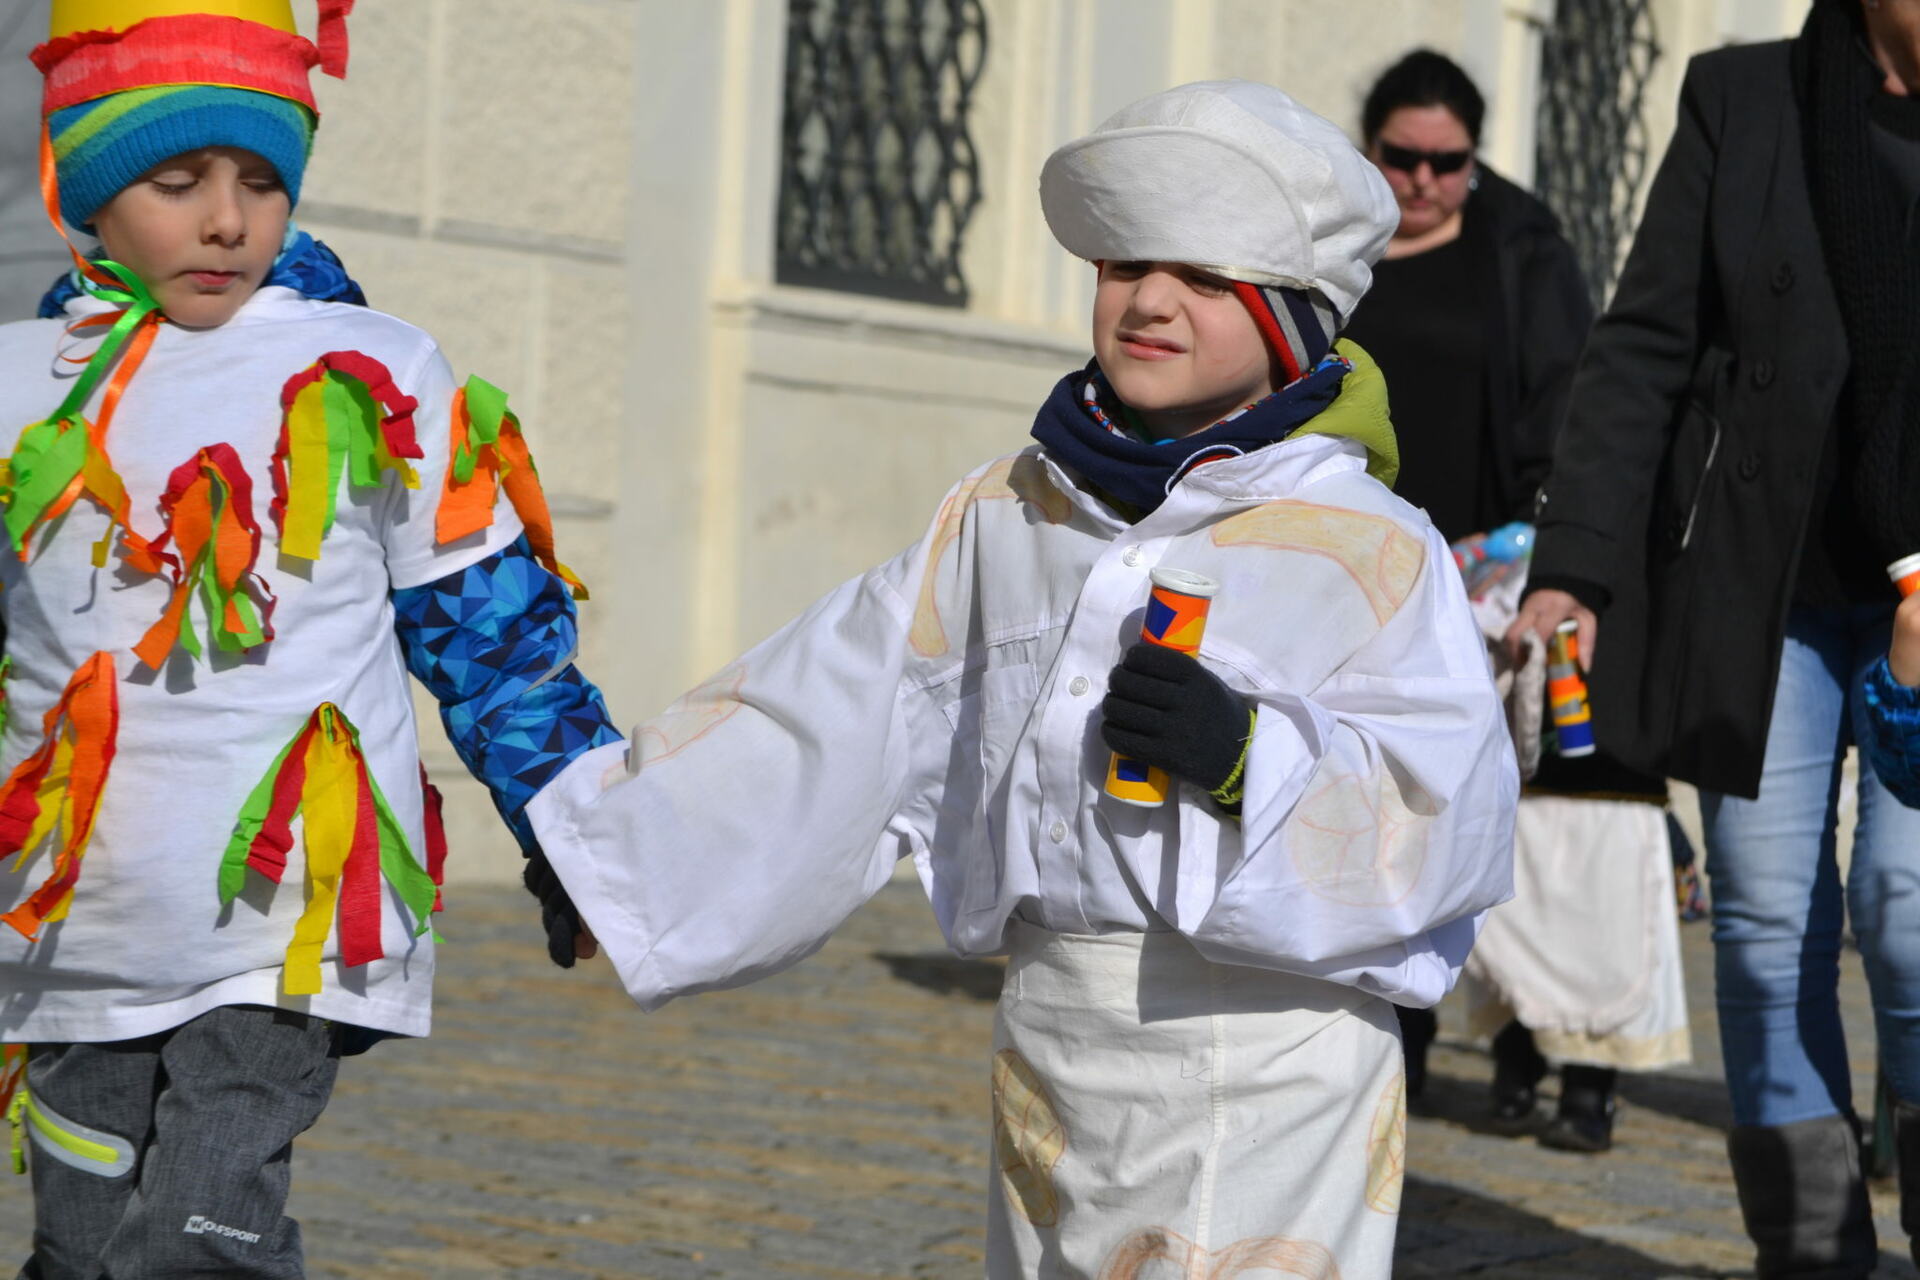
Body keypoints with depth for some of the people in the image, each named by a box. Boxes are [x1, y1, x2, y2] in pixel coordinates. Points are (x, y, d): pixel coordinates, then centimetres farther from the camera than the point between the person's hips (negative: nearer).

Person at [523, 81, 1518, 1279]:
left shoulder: (1372, 552, -7)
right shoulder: (1008, 518, 11)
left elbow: (1451, 821, -12)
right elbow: (837, 718, 17)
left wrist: (1250, 754, -26)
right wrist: (613, 848, 20)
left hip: (1270, 1063, -6)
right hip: (1052, 1035, 6)